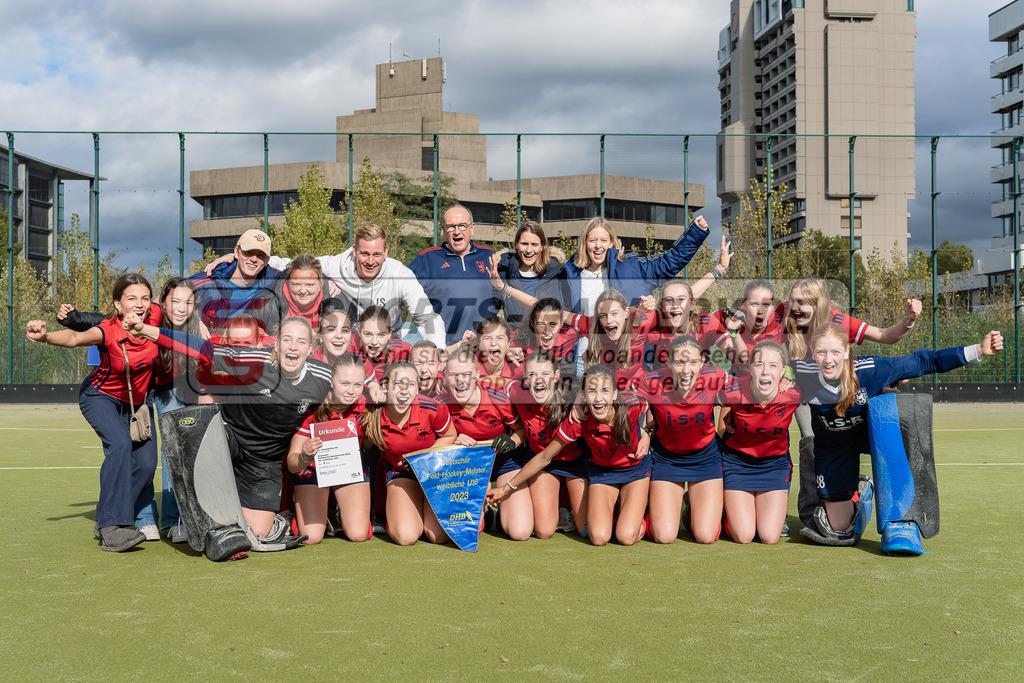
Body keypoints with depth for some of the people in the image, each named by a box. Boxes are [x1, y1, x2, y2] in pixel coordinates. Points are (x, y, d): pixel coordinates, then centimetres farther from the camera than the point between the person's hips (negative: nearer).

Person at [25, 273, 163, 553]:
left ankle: (108, 522, 19)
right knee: (120, 444, -31)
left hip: (137, 402, 5)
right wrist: (44, 336, -70)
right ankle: (111, 528, -30)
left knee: (146, 464, -1)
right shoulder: (108, 332, -32)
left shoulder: (155, 315, -20)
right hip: (101, 397, -5)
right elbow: (75, 338, -53)